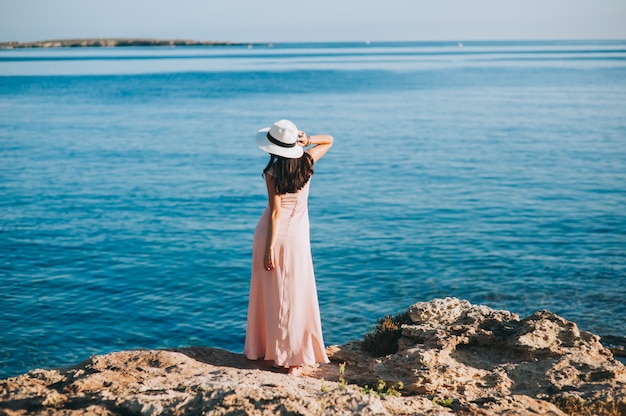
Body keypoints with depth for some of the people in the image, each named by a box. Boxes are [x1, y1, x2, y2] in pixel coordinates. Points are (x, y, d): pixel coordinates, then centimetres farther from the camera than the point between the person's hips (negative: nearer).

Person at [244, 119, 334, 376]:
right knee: (296, 297, 5)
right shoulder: (306, 162, 0)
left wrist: (270, 247, -14)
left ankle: (268, 350, 20)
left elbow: (275, 211, -15)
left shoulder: (273, 172, -11)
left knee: (271, 295, 9)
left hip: (273, 234, -2)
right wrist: (307, 140, -2)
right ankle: (296, 358, 5)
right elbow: (328, 141, 18)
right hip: (297, 236, 3)